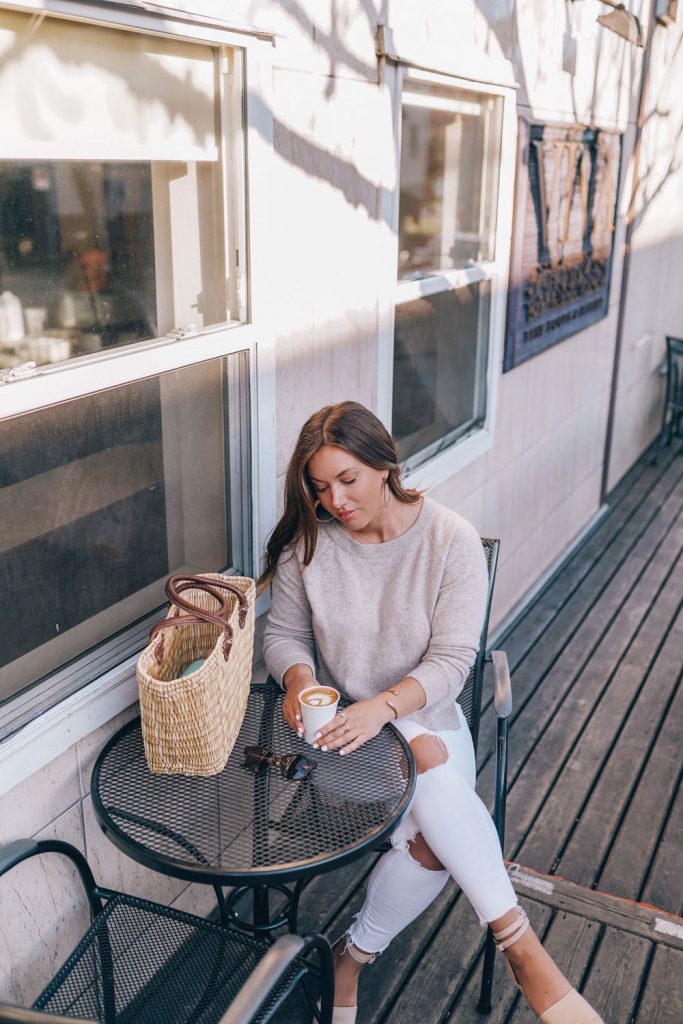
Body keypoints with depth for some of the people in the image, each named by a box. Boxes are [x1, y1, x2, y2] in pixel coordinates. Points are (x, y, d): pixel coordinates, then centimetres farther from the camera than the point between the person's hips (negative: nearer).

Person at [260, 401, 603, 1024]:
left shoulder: (452, 540, -11)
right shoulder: (306, 544, -5)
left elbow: (451, 661, -15)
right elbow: (283, 633, 2)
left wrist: (382, 706, -33)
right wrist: (299, 678, -22)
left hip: (428, 717, 1)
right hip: (343, 721, 0)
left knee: (435, 842, -27)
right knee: (430, 760, -32)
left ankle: (355, 956, -1)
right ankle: (521, 946, -23)